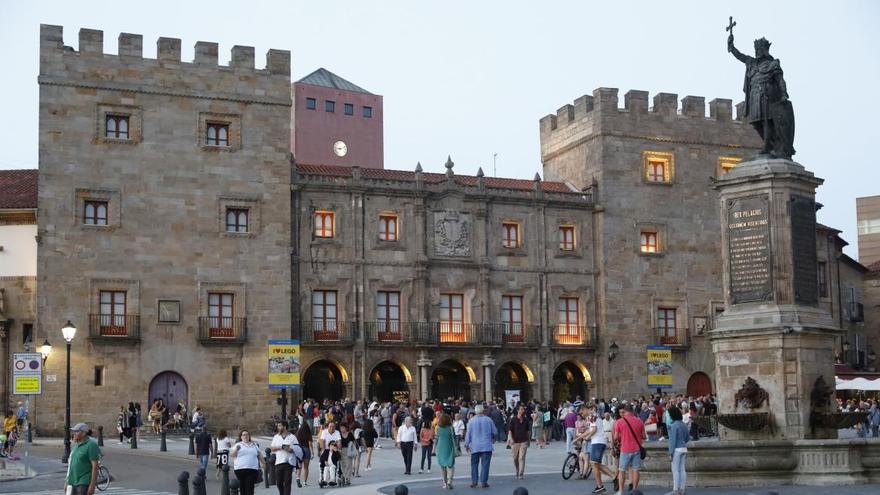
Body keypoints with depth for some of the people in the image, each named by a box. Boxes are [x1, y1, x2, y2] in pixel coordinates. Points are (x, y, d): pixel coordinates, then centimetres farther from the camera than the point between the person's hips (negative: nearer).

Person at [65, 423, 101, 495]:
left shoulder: (90, 445, -11)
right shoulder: (76, 445, 14)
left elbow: (95, 466, -15)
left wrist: (92, 485, -19)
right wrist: (67, 482, 17)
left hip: (84, 483, -8)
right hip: (72, 483, 8)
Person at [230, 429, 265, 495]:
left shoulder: (254, 445, 18)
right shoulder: (238, 445, 11)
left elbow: (260, 455, 24)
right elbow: (231, 455, 2)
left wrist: (264, 463, 21)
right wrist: (236, 449, -14)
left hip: (252, 469, 1)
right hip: (240, 469, -1)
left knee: (250, 487, -10)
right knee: (242, 487, -1)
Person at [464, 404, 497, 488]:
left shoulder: (471, 421, -3)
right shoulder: (488, 420, -1)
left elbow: (468, 434, -1)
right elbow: (495, 432, 6)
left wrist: (466, 444, 10)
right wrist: (493, 439, 27)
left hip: (475, 447, 1)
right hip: (487, 446, -1)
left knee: (474, 464, 9)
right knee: (485, 464, 1)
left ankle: (474, 481, 5)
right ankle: (484, 482, -2)